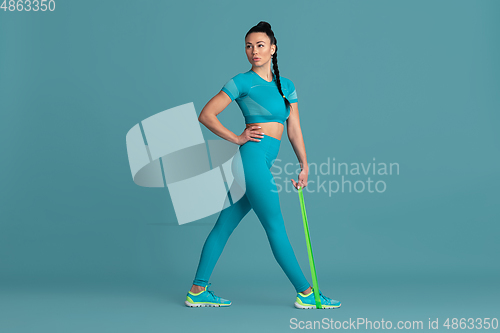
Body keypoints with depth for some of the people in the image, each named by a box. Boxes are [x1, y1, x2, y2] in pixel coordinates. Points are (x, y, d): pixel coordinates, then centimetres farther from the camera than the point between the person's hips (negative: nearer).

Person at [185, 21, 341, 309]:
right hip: (253, 157, -7)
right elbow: (206, 115, -2)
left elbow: (294, 129, 16)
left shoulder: (286, 85, 17)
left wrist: (304, 165, 11)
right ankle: (306, 293, 6)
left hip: (264, 164, 7)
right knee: (276, 228, -2)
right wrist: (237, 138, -5)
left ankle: (198, 291, 17)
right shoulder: (242, 82, -2)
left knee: (224, 226, 9)